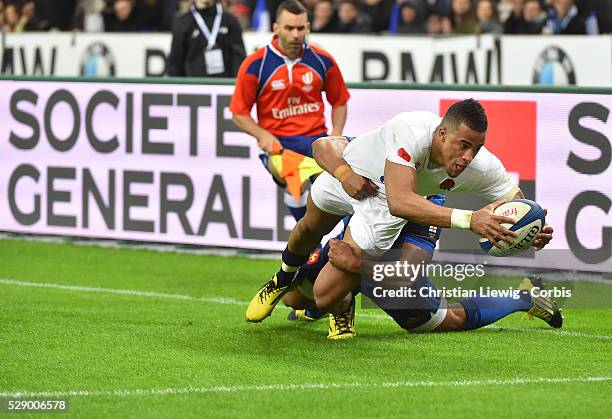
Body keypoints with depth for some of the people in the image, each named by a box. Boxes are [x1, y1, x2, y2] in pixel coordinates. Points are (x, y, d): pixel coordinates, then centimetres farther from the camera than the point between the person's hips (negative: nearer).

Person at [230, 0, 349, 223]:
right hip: (278, 143, -3)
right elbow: (239, 113, 3)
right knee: (297, 183, -34)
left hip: (316, 138, 3)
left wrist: (336, 133, 1)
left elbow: (339, 102, 18)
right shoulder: (255, 64, -3)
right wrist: (263, 135, -14)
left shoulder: (322, 60, 5)